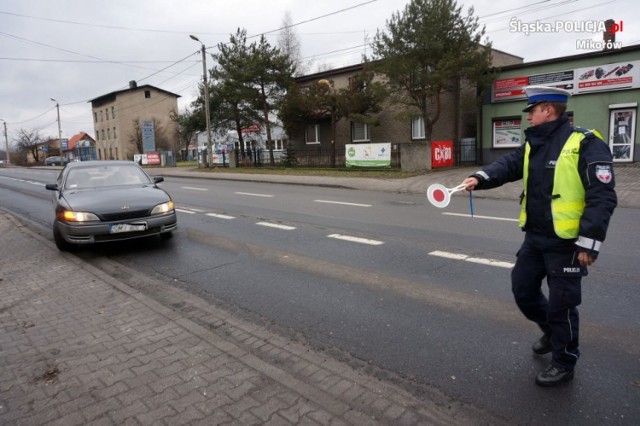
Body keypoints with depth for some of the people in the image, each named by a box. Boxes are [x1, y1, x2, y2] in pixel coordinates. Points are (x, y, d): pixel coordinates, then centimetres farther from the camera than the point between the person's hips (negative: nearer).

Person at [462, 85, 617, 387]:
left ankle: (563, 363, 26)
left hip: (566, 243, -7)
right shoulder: (534, 144, 9)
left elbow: (602, 198, -18)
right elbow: (509, 165, -3)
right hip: (535, 238, 8)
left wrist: (589, 243, -21)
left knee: (560, 304, 4)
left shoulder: (586, 145, -16)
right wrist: (480, 179, -23)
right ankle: (551, 330, 45)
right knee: (522, 289, 17)